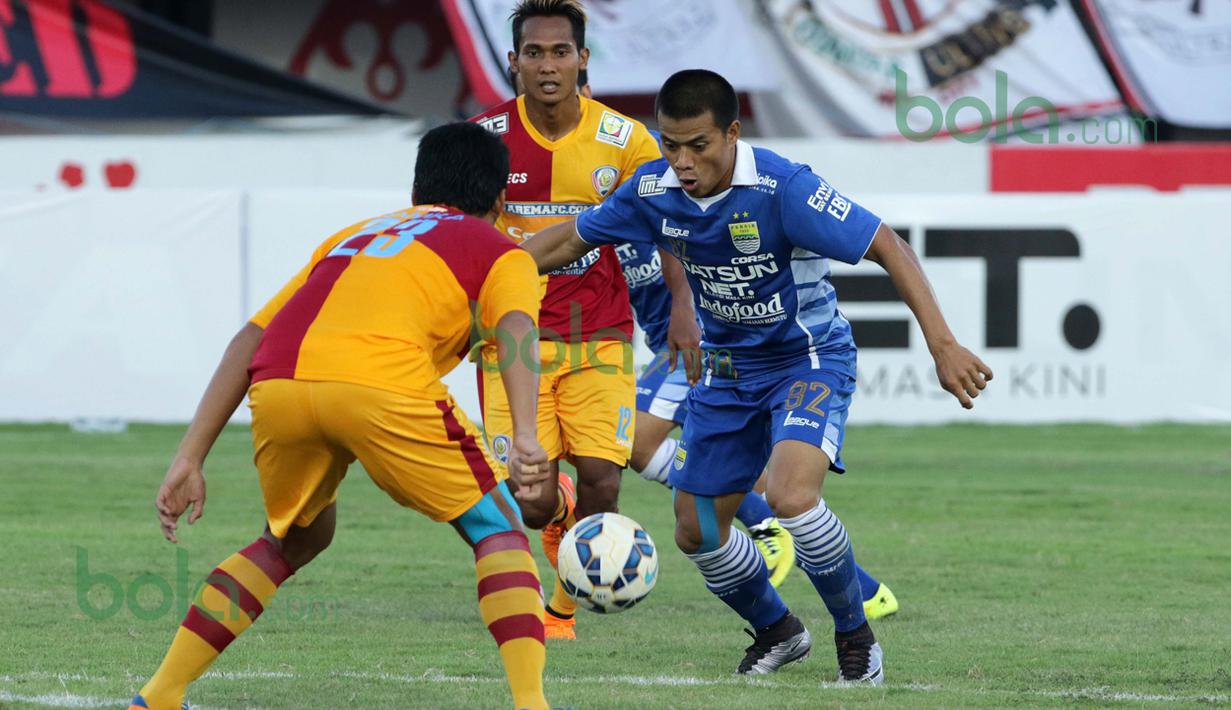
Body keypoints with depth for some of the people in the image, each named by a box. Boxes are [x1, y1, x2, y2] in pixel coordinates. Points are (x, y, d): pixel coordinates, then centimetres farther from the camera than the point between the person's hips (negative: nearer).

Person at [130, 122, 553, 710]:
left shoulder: (352, 237, 38)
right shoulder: (499, 251, 25)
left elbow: (249, 339, 29)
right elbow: (515, 328, 1)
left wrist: (190, 459, 26)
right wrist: (525, 436, -13)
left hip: (277, 387, 5)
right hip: (383, 383, -5)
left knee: (296, 539, 30)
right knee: (497, 529, 14)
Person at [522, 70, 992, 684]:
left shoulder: (782, 188, -28)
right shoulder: (653, 190, -11)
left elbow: (888, 248, -26)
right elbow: (569, 241, 6)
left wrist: (942, 344, -33)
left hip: (808, 359, -6)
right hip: (729, 368, 6)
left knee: (790, 496, -29)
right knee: (696, 531, 8)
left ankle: (856, 636, -5)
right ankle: (777, 632, 36)